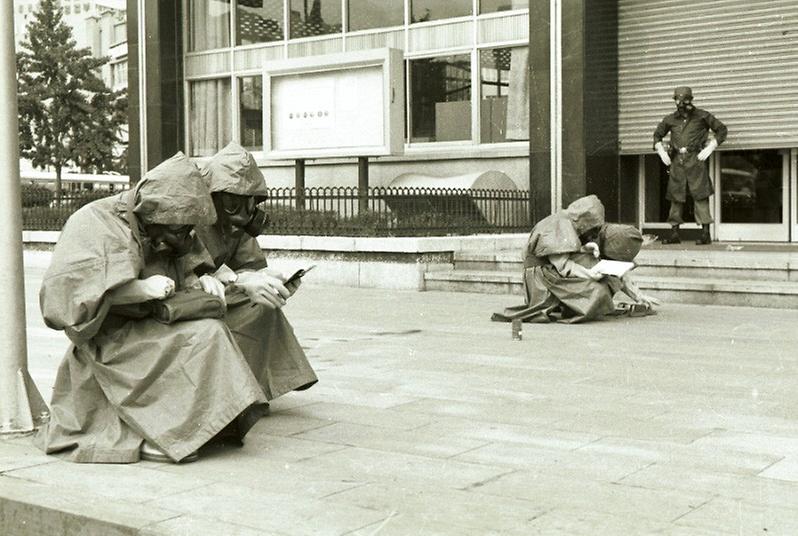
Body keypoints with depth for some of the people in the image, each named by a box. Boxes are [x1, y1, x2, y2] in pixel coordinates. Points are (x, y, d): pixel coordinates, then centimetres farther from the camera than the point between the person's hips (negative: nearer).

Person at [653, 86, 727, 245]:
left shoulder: (702, 116, 5)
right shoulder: (670, 119, 14)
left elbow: (721, 129, 7)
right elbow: (657, 135, 26)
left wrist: (709, 148, -3)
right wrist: (661, 151, 10)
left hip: (695, 159, -4)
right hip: (677, 160, 4)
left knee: (700, 195, -8)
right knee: (676, 196, 5)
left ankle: (705, 233, -7)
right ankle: (674, 233, 10)